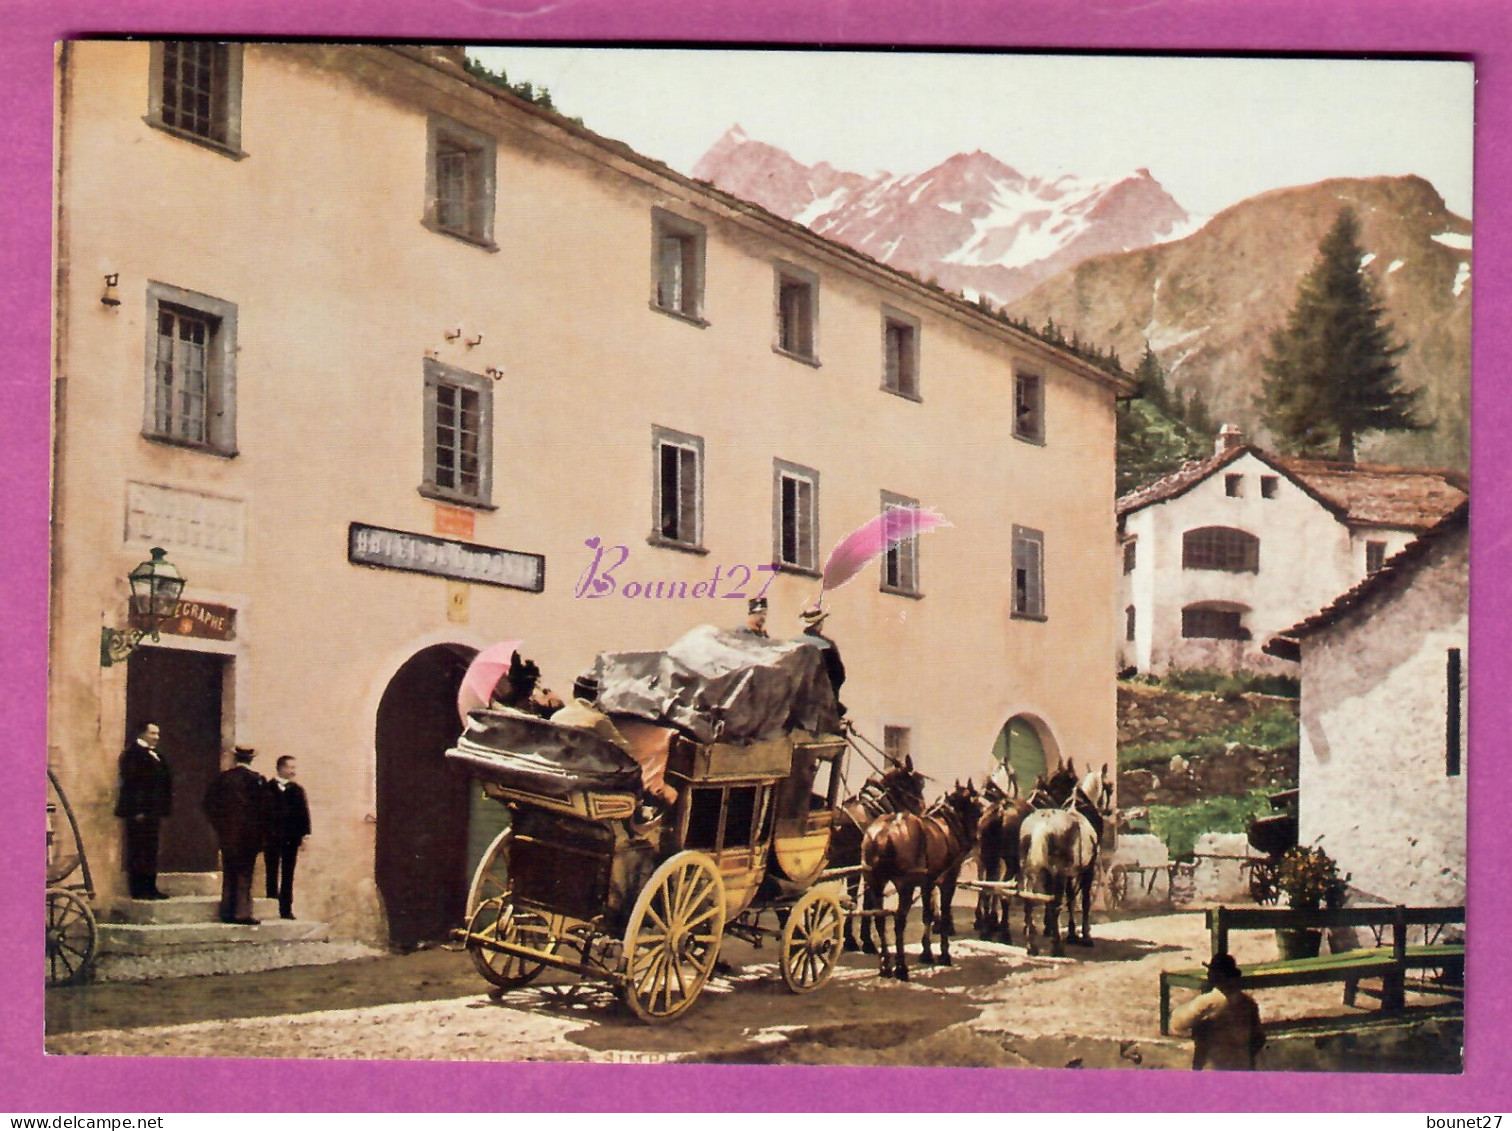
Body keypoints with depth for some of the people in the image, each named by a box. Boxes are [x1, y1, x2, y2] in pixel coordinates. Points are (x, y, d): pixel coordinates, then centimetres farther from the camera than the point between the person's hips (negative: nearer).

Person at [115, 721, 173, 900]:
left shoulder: (154, 754, 18)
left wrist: (163, 809, 13)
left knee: (150, 852, 10)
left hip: (152, 811, 9)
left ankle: (149, 888, 14)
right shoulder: (133, 754, -9)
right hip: (139, 812, -9)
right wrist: (137, 810, -20)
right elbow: (130, 783, -16)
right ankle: (139, 890, -3)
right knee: (138, 852, -5)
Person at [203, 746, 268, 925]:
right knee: (244, 875, 0)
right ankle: (242, 913, -3)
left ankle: (227, 912, 11)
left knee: (228, 875, 10)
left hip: (226, 834, 3)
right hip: (249, 835, -3)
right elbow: (263, 809, -8)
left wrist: (219, 826, 12)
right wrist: (263, 836, 0)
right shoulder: (258, 780, -8)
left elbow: (209, 803, 4)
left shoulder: (222, 777, 2)